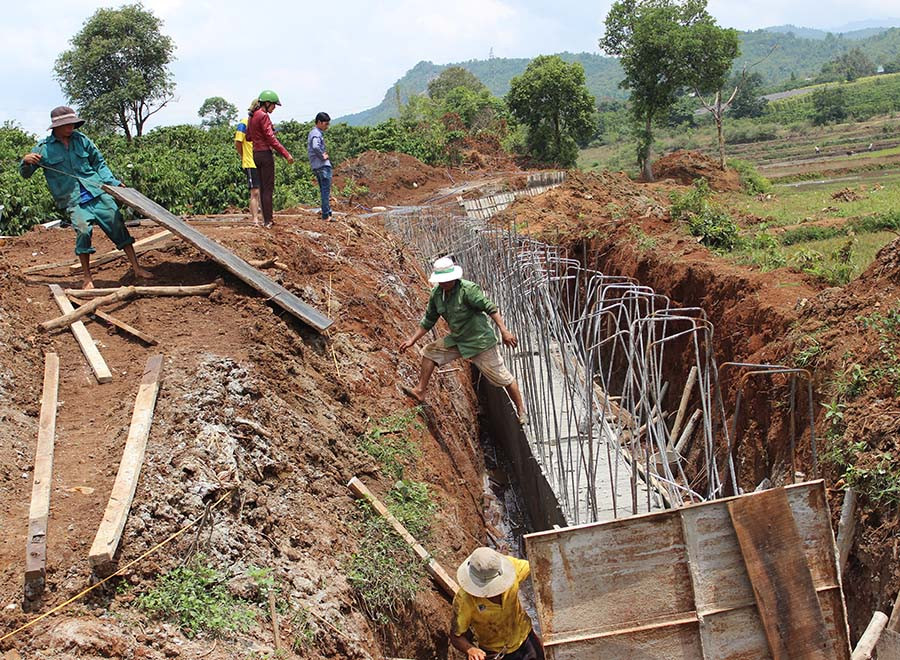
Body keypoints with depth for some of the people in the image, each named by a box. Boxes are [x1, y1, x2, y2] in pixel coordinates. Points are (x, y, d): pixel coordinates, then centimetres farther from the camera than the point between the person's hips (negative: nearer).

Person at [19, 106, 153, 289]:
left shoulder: (81, 139, 8)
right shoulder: (44, 147, 2)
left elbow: (99, 162, 19)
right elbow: (25, 173, 9)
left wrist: (113, 182, 10)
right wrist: (26, 161, -13)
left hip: (98, 192, 3)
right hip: (74, 200, -3)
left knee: (117, 225, -2)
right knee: (83, 230, -21)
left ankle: (136, 268, 7)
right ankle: (86, 276, -6)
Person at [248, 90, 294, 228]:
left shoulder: (253, 116, 13)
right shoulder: (263, 116, -15)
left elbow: (248, 136, 20)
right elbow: (271, 138, -20)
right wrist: (286, 154, -18)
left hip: (256, 153, 9)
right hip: (265, 153, -9)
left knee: (263, 187, 14)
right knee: (268, 188, -5)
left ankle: (267, 218, 19)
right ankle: (268, 220, -3)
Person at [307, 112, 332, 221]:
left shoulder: (312, 132, 19)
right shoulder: (317, 133, -13)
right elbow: (315, 147, -32)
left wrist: (322, 154, 12)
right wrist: (323, 156, -17)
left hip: (316, 166, 10)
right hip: (323, 165, -10)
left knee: (324, 191, 15)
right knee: (326, 191, -7)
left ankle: (328, 213, 21)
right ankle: (326, 215, -7)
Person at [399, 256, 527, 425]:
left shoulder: (468, 289, -23)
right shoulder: (436, 294, -1)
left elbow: (490, 308, -24)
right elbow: (428, 321, 10)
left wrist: (504, 331, -30)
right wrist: (412, 340, 6)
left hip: (480, 341, -7)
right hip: (457, 340, 7)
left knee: (502, 377, -2)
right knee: (430, 352, 8)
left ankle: (521, 411, 13)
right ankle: (420, 391, 17)